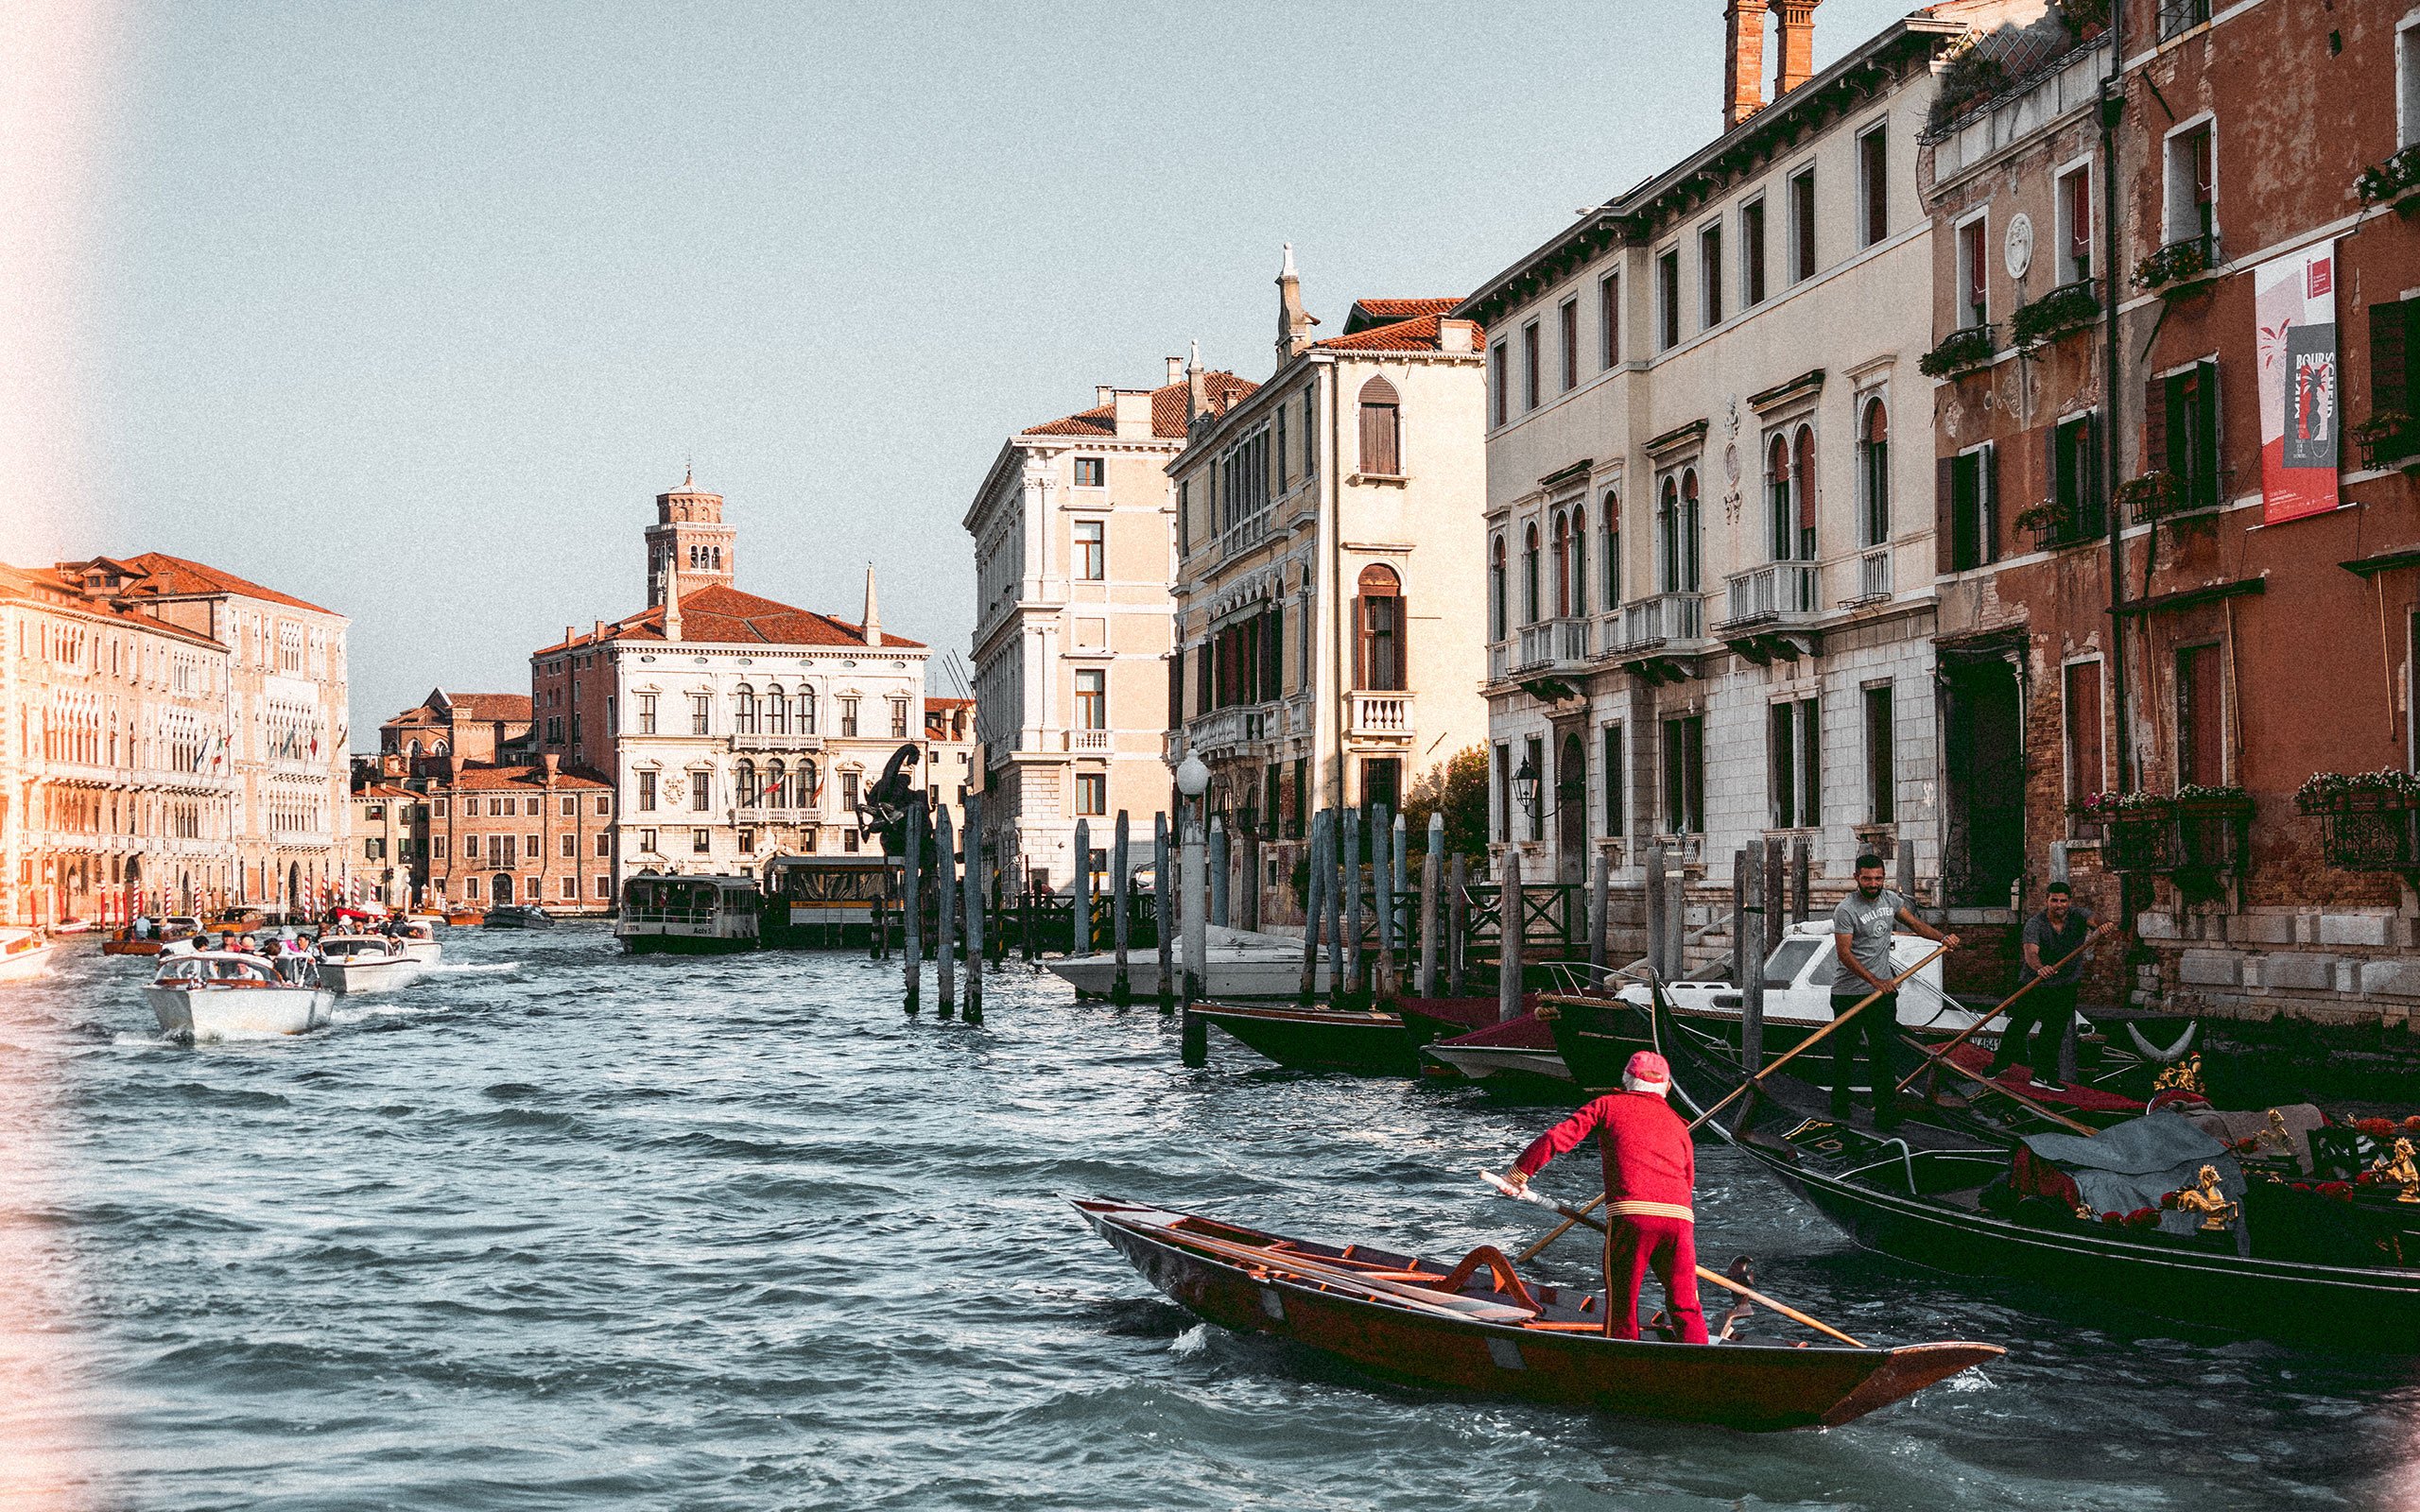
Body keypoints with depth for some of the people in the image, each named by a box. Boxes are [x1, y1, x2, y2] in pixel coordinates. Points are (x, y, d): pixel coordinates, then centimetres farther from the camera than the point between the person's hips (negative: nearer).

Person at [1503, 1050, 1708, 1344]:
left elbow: (1557, 1138, 8)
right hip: (1680, 1218, 3)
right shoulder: (1678, 1125, 27)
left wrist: (1519, 1173, 18)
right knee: (1686, 1310, 9)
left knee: (1622, 1308, 7)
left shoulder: (1609, 1105, 16)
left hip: (1631, 1215, -3)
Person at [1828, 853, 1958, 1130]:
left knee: (1883, 1053, 1)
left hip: (1882, 992, 5)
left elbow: (1914, 923, 19)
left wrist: (1942, 937, 2)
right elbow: (1844, 954, -18)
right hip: (1848, 993, -5)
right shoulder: (1846, 910, -15)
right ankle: (1839, 1111, 17)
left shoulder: (1890, 899, 6)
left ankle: (1886, 1115, 1)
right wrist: (1874, 981, -24)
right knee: (1843, 1053, 4)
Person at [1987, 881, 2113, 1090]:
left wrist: (2101, 927, -56)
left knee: (2054, 1033, 8)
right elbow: (2031, 952, -34)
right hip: (2034, 984, -2)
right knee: (2019, 1026, 6)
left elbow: (2093, 921, -31)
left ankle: (2044, 1075, 20)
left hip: (2065, 987, 2)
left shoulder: (2077, 916, -9)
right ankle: (2001, 1062, 28)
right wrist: (2039, 968, -56)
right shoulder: (2035, 923, -18)